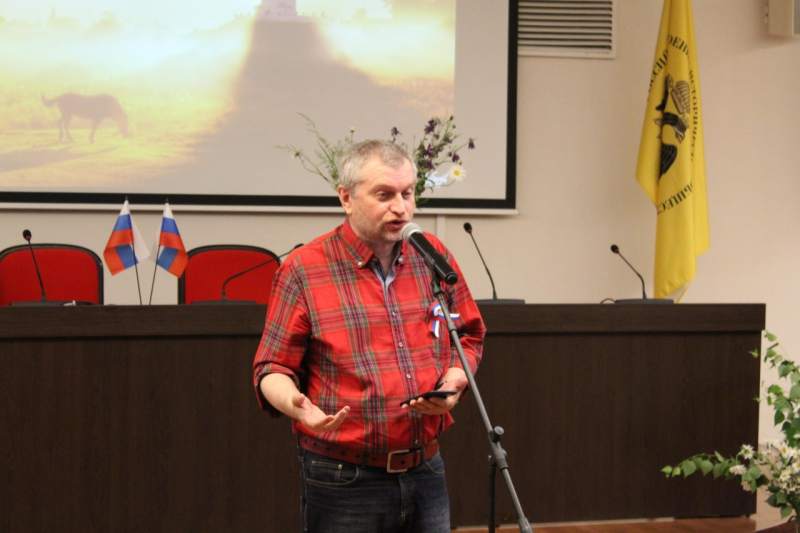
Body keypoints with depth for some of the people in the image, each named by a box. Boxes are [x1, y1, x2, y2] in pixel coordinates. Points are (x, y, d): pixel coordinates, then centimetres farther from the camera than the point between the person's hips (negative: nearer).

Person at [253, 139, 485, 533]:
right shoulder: (304, 270, -6)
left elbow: (470, 336, 17)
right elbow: (272, 370, -4)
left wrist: (453, 383, -3)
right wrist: (299, 407, -24)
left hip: (426, 471, 4)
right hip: (344, 482, -4)